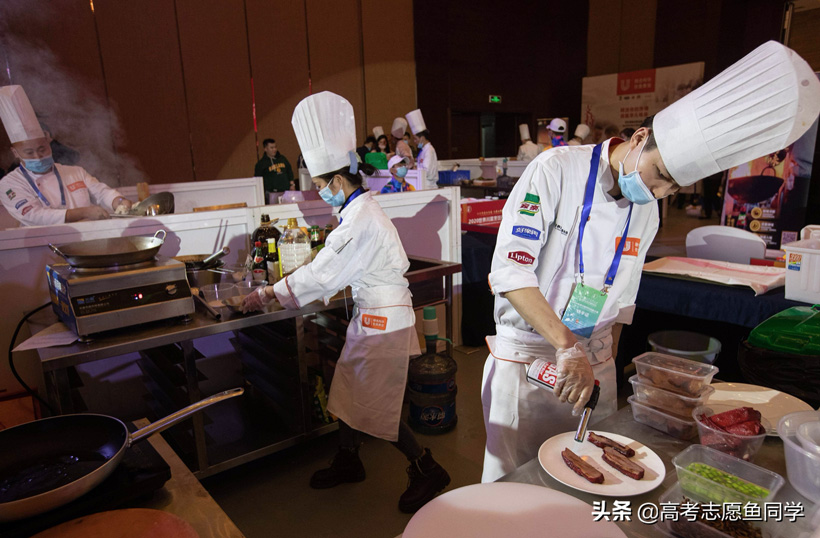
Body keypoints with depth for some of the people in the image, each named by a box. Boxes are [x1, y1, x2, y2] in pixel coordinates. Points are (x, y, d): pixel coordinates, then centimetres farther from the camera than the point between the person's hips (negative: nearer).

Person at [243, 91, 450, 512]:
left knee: (376, 405, 1)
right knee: (349, 389, 18)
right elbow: (333, 269, 15)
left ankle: (427, 469, 18)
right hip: (372, 313, 10)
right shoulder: (361, 210, 9)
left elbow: (319, 275, -20)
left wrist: (265, 295, -9)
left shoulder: (361, 221, -23)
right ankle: (347, 461, 37)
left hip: (382, 321, -10)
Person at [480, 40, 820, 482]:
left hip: (594, 360, 6)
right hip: (526, 357, -5)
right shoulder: (557, 170, -15)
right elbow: (510, 271, -22)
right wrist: (568, 347, -28)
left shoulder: (647, 211, 6)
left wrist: (606, 362, 13)